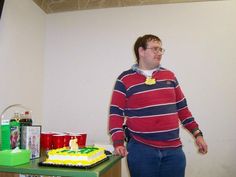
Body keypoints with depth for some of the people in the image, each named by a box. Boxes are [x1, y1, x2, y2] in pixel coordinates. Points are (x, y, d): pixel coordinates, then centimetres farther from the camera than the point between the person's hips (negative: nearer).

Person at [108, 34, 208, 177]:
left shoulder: (169, 76, 10)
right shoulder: (125, 79, -2)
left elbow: (182, 107, 15)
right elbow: (116, 113, -4)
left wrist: (197, 133, 11)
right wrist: (119, 143, -14)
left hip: (173, 149, 4)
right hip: (141, 150, -3)